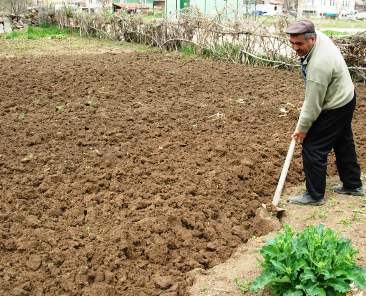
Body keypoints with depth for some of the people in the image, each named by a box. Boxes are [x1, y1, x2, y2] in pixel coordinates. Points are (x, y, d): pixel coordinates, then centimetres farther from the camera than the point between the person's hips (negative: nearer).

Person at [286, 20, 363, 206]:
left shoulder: (318, 66, -36)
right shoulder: (319, 36, -8)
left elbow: (313, 104, -26)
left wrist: (302, 128, -13)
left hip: (334, 109, -10)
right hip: (346, 97, 10)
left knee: (313, 149, -3)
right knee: (343, 143, 22)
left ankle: (315, 196, 11)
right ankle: (353, 185, 38)